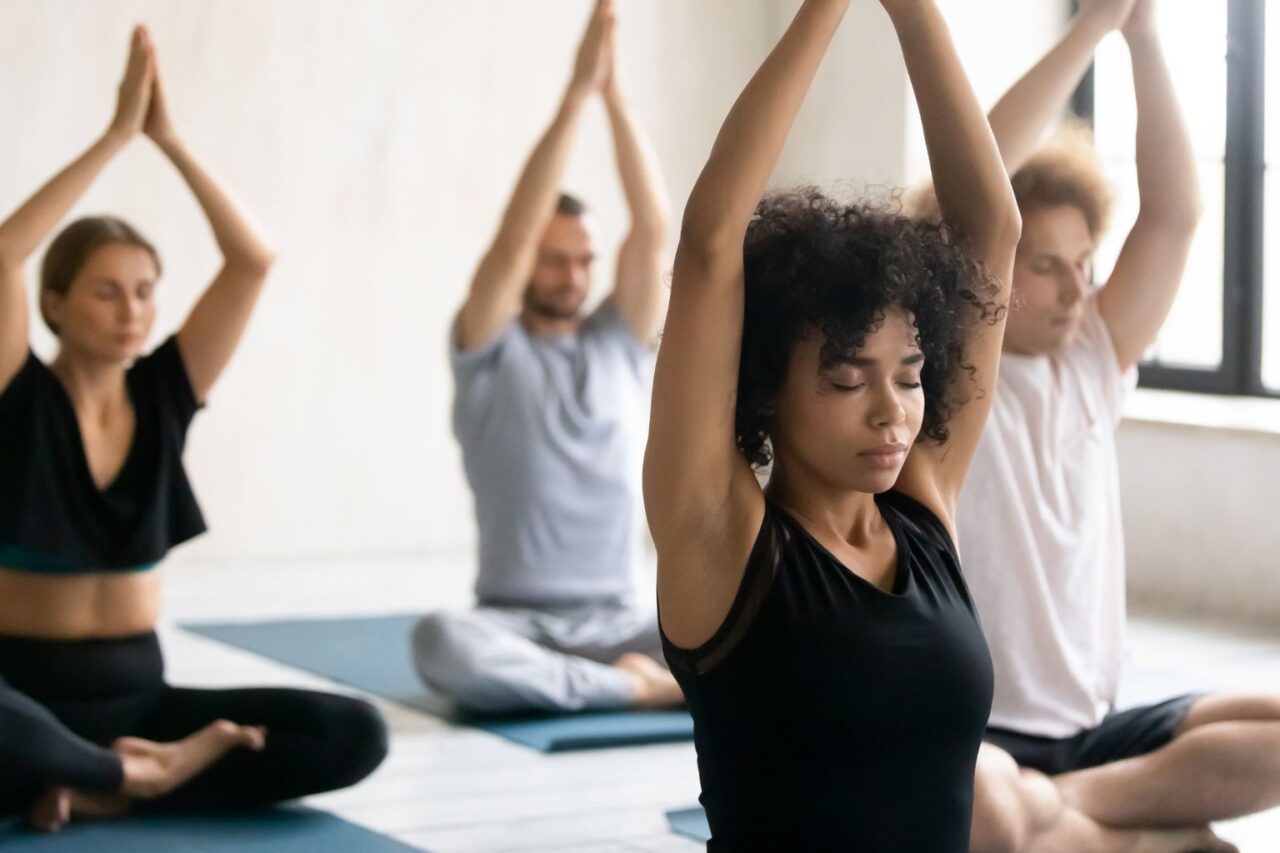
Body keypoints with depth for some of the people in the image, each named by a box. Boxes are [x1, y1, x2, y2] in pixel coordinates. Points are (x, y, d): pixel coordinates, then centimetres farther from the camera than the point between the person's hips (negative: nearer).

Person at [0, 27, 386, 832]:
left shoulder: (162, 394, 4)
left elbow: (253, 260, -5)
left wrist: (170, 138, -12)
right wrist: (117, 133, -22)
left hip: (138, 689, 5)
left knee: (356, 734, -17)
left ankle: (101, 783, -14)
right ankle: (147, 772, -13)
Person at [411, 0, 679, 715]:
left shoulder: (621, 342, 11)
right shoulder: (489, 352, 2)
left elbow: (654, 229, -4)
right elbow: (514, 237, -14)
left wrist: (616, 95, -13)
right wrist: (576, 94, -18)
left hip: (621, 622, 2)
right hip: (517, 624, -2)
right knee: (441, 643, -39)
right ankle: (633, 687, -25)